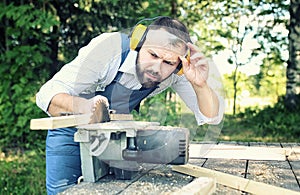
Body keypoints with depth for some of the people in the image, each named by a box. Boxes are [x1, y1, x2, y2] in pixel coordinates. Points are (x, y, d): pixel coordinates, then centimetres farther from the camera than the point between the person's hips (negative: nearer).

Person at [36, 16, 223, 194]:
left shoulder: (177, 71, -22)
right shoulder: (108, 48, -33)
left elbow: (211, 118, -20)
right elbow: (47, 94, -34)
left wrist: (200, 84, -41)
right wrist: (83, 106, -56)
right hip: (71, 129, -2)